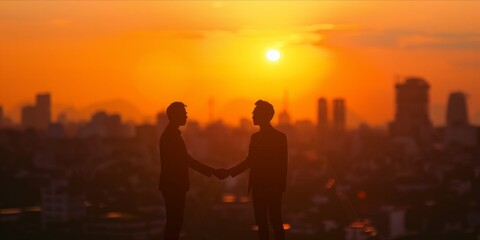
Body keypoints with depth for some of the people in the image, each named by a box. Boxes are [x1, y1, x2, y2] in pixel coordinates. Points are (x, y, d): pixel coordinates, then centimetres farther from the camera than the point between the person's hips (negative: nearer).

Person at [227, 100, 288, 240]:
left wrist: (281, 187, -11)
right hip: (258, 187, 6)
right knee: (262, 223, 6)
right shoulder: (256, 137, 13)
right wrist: (229, 172, 14)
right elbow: (249, 161, 19)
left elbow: (283, 164, -7)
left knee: (275, 222, -7)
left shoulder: (280, 137, -5)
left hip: (273, 188, -6)